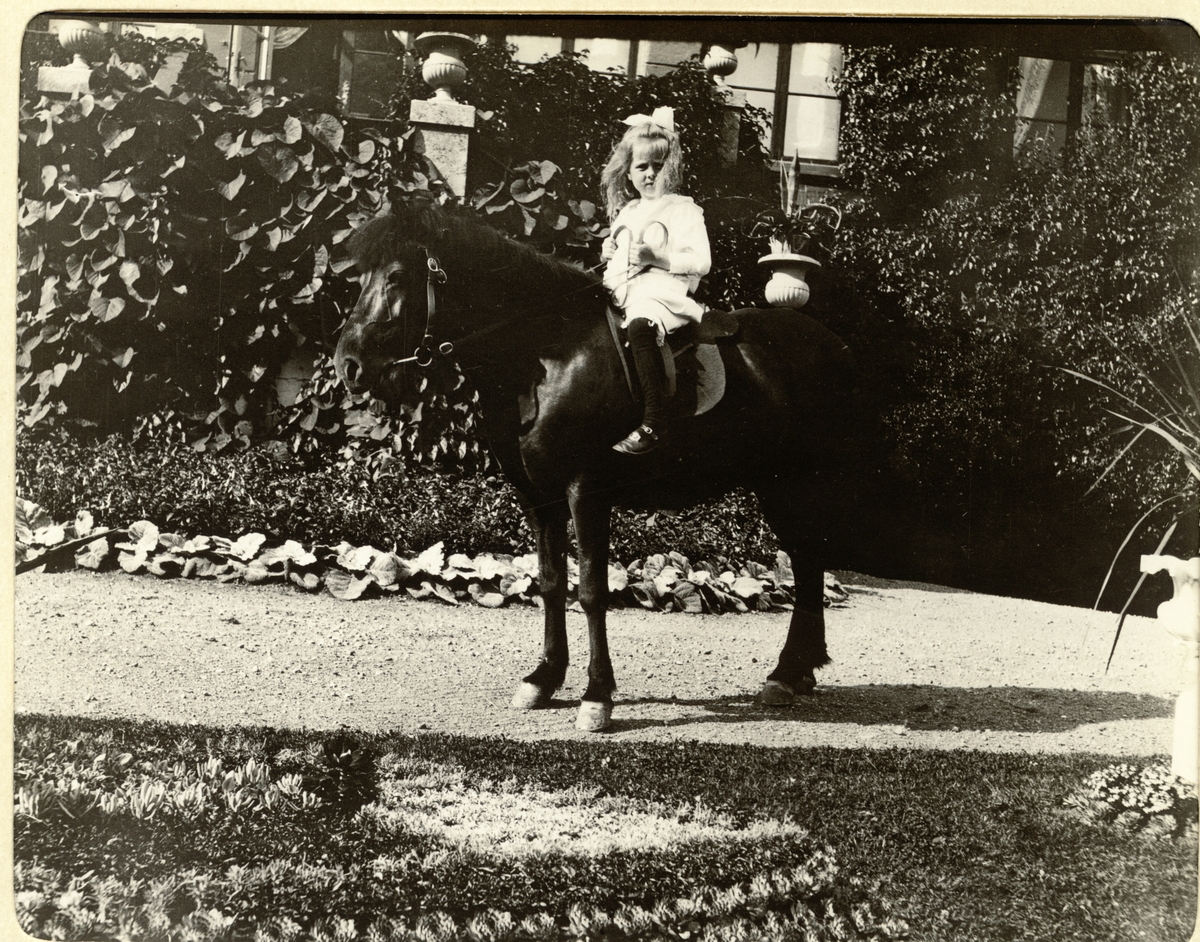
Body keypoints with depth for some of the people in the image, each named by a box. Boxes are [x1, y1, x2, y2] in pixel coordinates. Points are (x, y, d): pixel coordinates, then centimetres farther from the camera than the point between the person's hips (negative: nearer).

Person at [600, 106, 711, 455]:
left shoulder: (683, 210, 6)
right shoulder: (626, 213, 26)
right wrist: (609, 252, 14)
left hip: (663, 289, -8)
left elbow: (700, 261, -5)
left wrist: (657, 257, -17)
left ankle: (653, 424, -45)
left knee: (640, 325, -40)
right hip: (621, 290, 8)